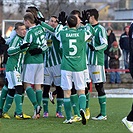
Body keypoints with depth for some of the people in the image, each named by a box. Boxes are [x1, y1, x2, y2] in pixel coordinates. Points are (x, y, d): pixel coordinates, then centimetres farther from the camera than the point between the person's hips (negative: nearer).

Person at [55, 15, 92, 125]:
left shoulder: (62, 34, -3)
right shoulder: (82, 34, -3)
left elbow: (56, 34, 22)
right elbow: (90, 32, 21)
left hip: (66, 67, 0)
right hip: (79, 67, 0)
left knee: (67, 92, 5)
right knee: (81, 91, 8)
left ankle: (68, 118, 5)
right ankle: (82, 108, -20)